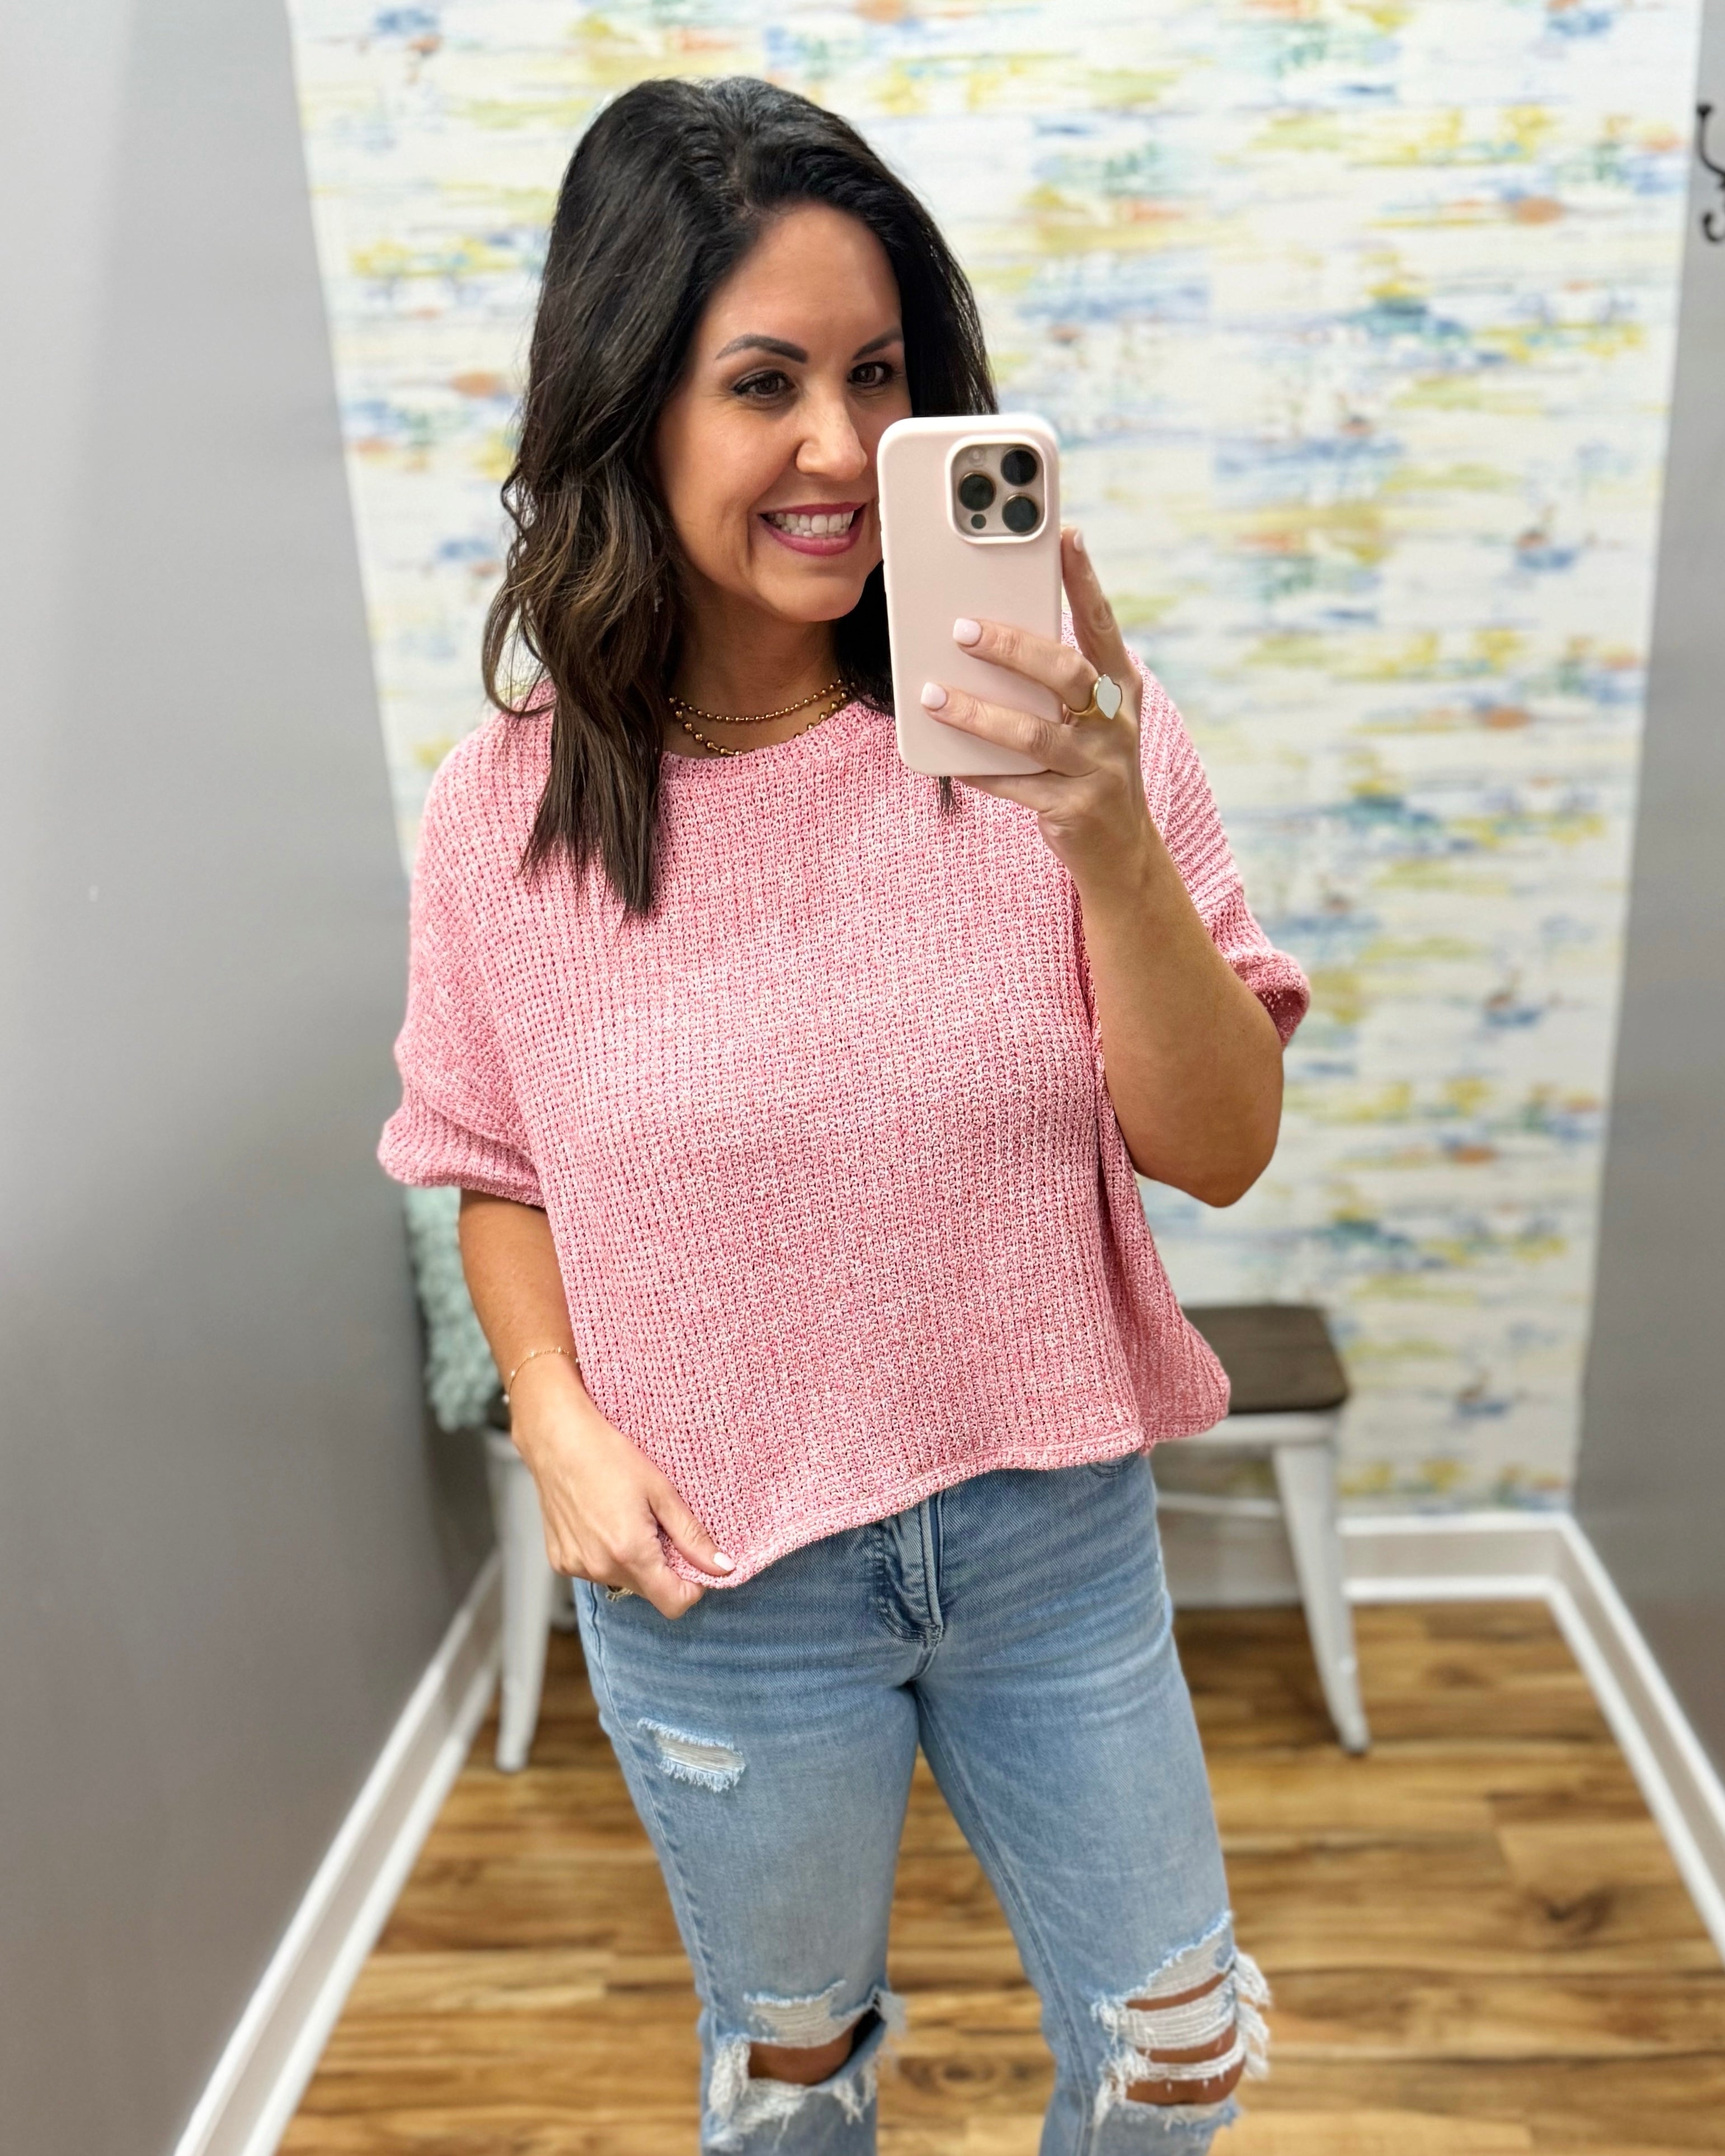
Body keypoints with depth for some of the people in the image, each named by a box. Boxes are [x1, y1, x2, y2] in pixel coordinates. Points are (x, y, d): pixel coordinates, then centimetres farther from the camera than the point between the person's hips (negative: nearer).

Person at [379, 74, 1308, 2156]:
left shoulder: (1054, 732, -14)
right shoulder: (507, 811, -12)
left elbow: (1218, 1149, -15)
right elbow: (498, 1171, 2)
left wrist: (1110, 839, -30)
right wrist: (560, 1419, -14)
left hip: (1053, 1535, 1)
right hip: (720, 1591, 0)